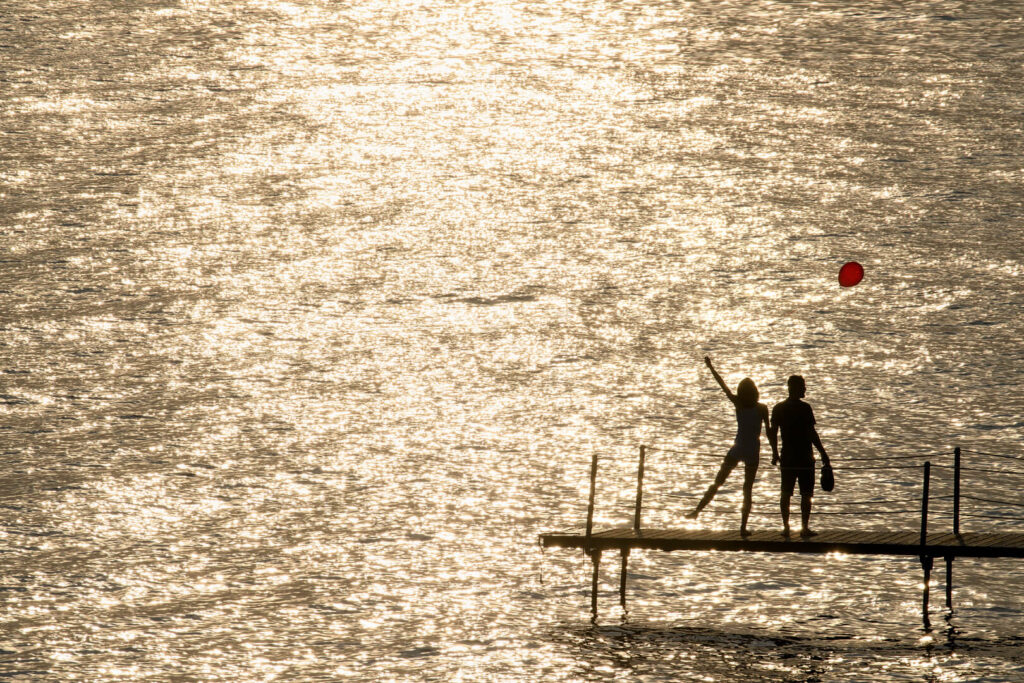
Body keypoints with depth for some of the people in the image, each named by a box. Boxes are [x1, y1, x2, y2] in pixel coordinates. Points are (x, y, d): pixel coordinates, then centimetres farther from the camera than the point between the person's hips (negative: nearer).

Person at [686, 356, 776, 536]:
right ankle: (743, 527, 1)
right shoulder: (762, 409, -9)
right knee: (747, 490, 5)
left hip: (737, 450, 1)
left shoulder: (738, 404, -5)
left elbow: (722, 384, 2)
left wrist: (710, 367, 12)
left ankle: (698, 510, 9)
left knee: (717, 481, 14)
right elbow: (768, 431, -8)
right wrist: (774, 451, -2)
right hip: (752, 452, -1)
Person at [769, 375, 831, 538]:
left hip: (787, 457, 5)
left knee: (786, 493, 10)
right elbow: (811, 433, -14)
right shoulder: (804, 408, -12)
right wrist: (823, 453, -8)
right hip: (804, 457, -5)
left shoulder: (778, 408, 4)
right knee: (806, 494, 1)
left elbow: (772, 433, 7)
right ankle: (804, 528, -1)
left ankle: (786, 527, 9)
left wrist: (775, 453, 19)